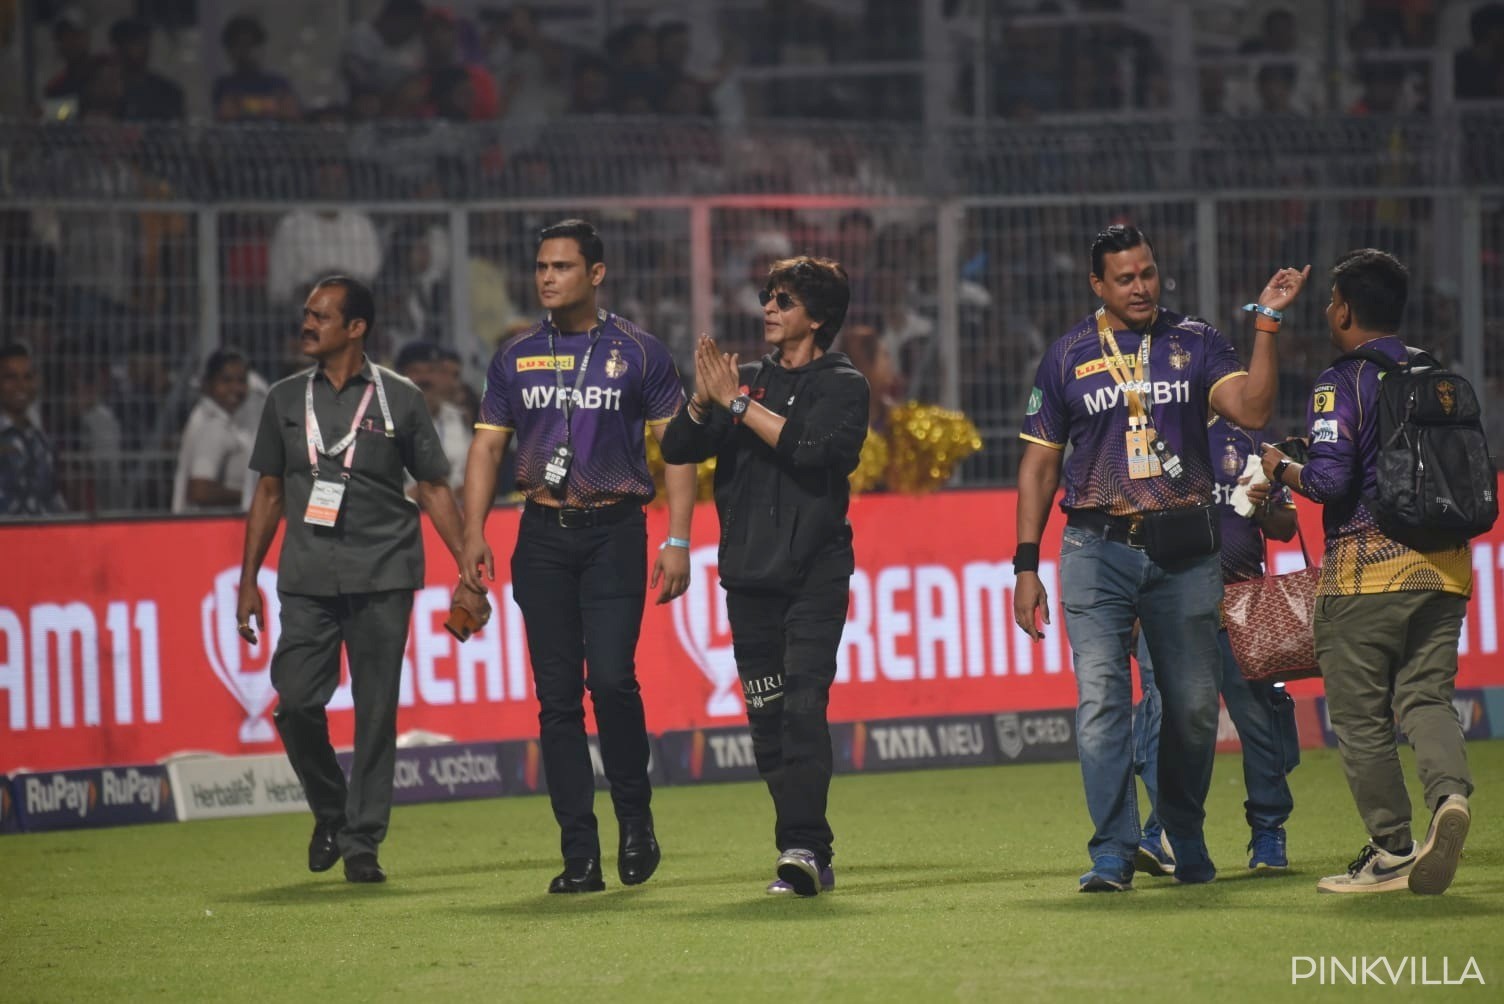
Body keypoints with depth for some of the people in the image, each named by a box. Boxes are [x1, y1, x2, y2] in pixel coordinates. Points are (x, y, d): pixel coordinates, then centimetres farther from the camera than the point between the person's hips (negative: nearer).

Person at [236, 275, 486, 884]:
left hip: (382, 579, -2)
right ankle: (330, 813, 15)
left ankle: (362, 843, 6)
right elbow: (268, 494, 16)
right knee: (296, 703, -9)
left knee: (376, 713, -2)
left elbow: (434, 490, 6)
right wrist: (248, 581, 11)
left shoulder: (399, 400, 4)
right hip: (307, 578, 2)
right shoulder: (286, 400, 11)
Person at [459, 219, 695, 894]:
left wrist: (677, 541, -7)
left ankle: (635, 818, 6)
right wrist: (474, 531, -2)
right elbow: (488, 446, 12)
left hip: (613, 532, -3)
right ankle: (579, 857, 2)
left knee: (612, 679, -16)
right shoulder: (516, 357, 11)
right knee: (557, 696, 0)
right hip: (542, 535, 3)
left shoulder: (638, 352, 2)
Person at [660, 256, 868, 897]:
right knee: (767, 723, 3)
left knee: (803, 707, -18)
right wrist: (704, 402, -8)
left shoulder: (843, 385, 3)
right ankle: (811, 856, 9)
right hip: (749, 574, 5)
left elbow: (813, 448, -16)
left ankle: (801, 846, -27)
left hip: (815, 573, -5)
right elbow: (677, 449, 11)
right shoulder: (749, 380, 17)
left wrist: (738, 405, -12)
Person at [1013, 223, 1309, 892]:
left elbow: (1251, 410, -10)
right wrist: (1026, 565, 4)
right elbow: (1039, 462, 9)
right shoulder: (1069, 357, 7)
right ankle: (1112, 855, -11)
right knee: (1102, 702, -11)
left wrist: (1266, 323, -16)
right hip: (1098, 551, -1)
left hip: (1184, 552, 1)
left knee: (1194, 705, 6)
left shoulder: (1194, 344, 6)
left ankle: (1185, 839, 26)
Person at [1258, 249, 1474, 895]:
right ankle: (1449, 791, -22)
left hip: (1367, 567, -6)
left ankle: (1391, 852, 2)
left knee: (1361, 717, 3)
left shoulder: (1341, 384, -8)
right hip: (1442, 567, 6)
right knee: (1425, 696, 6)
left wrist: (1280, 469, 1)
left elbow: (1329, 478, -18)